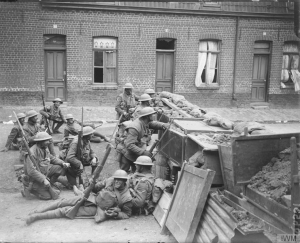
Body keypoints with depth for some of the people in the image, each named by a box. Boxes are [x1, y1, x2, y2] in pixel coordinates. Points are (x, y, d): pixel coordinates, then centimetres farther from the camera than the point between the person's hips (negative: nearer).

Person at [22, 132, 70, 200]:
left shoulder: (44, 149, 1)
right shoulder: (32, 153, -27)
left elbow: (52, 158, 15)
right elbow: (31, 171, -31)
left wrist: (62, 163, -2)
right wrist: (43, 180, -33)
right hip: (34, 178, -9)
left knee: (60, 168, -1)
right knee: (47, 196, -14)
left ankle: (47, 186, 5)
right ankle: (29, 189, 8)